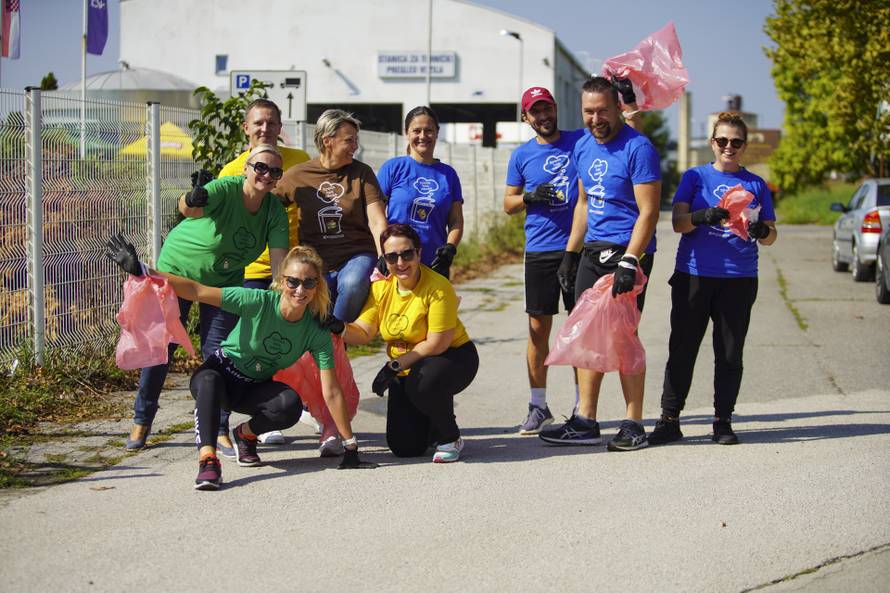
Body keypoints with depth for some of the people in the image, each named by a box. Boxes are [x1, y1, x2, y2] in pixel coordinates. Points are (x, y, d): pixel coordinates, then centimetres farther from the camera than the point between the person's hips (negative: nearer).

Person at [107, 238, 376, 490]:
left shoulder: (316, 332, -17)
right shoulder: (259, 302, -25)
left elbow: (331, 392, -17)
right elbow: (196, 291, -27)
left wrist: (351, 447, -19)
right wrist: (140, 270, -35)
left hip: (255, 389, 3)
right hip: (222, 372, -3)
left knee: (291, 404, -30)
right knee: (209, 380, -39)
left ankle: (246, 433, 1)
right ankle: (207, 459, -47)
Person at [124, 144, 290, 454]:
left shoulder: (275, 211, -16)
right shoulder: (225, 189, -30)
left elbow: (279, 257, -24)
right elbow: (187, 207, -50)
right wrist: (192, 202, -74)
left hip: (225, 281, 3)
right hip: (178, 267, -3)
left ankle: (219, 429, 9)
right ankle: (141, 422, 15)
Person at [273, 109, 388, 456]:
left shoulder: (361, 173, 7)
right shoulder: (297, 176, 8)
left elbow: (377, 222, -2)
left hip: (357, 256, 0)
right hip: (316, 266, 0)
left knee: (353, 284, -40)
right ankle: (331, 426, -4)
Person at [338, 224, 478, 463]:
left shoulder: (438, 288, -22)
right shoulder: (381, 288, -5)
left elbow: (436, 344, -23)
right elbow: (363, 333, -10)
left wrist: (395, 366, -22)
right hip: (406, 371, 5)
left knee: (422, 382, -39)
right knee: (404, 447, -4)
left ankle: (450, 438, -11)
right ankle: (436, 423, 31)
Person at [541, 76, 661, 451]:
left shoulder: (638, 148, -13)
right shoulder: (582, 147, 12)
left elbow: (648, 212, -16)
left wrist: (629, 263, -23)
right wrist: (571, 253, 17)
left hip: (628, 251, -8)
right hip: (593, 250, 8)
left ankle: (634, 426, 3)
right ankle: (584, 423, 11)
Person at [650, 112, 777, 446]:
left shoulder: (756, 185, 12)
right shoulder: (695, 177, 9)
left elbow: (771, 236, 10)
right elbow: (678, 223, -2)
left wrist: (761, 230, -14)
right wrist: (702, 217, -23)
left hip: (739, 280, 1)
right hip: (693, 276, -1)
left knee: (730, 354, 3)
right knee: (681, 349, -1)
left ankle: (723, 421, 11)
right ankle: (669, 420, 3)